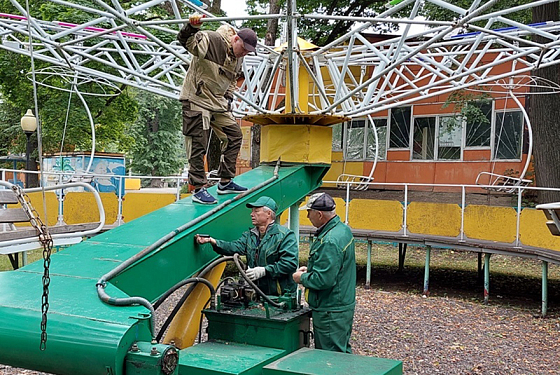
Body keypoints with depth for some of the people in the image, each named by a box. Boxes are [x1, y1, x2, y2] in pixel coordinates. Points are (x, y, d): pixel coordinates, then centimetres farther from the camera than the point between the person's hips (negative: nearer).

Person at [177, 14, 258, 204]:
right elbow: (186, 40, -29)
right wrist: (192, 27, -47)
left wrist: (228, 98, 12)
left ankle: (225, 182, 21)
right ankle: (198, 189, 2)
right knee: (198, 144, -7)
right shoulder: (210, 40, -17)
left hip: (218, 101, 9)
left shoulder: (238, 58, 8)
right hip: (196, 99, -9)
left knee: (234, 136, 11)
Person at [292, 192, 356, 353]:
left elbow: (323, 280, -28)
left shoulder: (330, 241, -26)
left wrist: (302, 278, -11)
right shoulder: (343, 229, 7)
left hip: (331, 313, -10)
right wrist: (310, 269, 10)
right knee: (343, 352, 21)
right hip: (345, 305, 11)